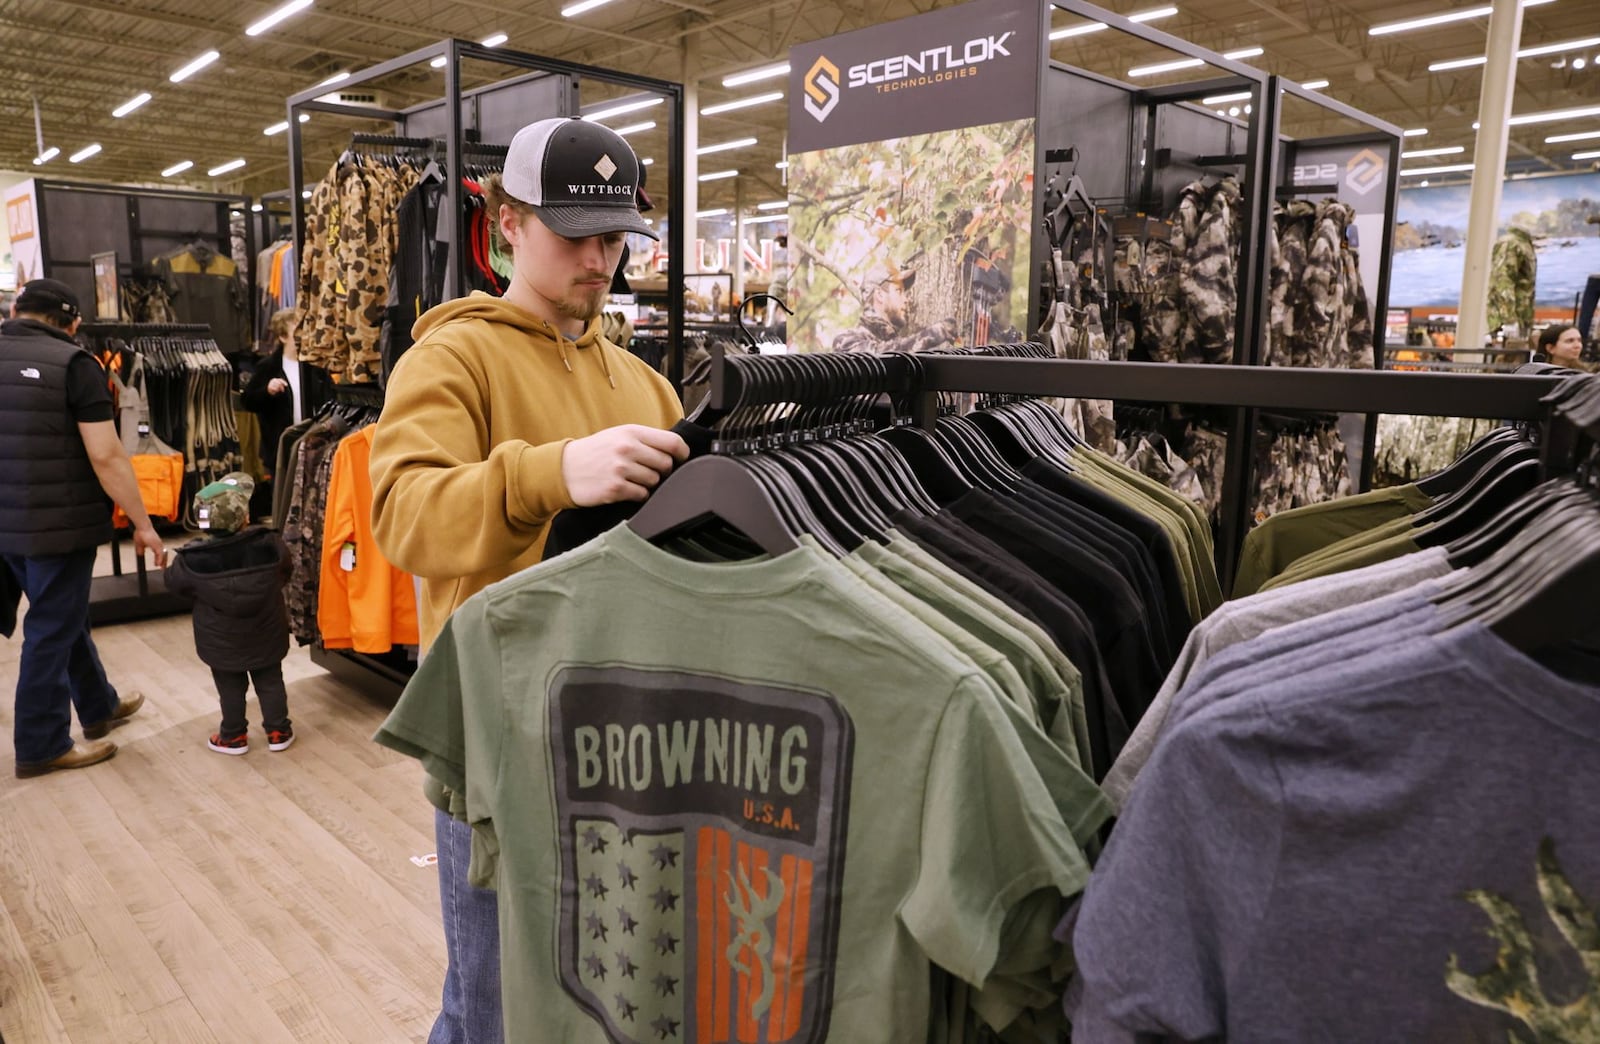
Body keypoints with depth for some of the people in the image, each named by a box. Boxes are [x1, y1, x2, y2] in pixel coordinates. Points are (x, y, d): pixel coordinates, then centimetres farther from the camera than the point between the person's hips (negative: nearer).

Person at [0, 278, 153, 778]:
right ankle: (41, 746, 17)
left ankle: (99, 707, 38)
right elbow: (106, 456, -17)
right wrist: (142, 523, -10)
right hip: (60, 524, -7)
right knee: (52, 630, 5)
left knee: (63, 617, 22)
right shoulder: (73, 363, -13)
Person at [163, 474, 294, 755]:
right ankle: (278, 731, 24)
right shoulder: (269, 545, -16)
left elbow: (175, 584, 0)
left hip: (222, 641, -1)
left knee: (231, 688, 15)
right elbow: (285, 574, 1)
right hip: (266, 636, 1)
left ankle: (233, 736, 27)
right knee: (270, 681, 15)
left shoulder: (192, 560, -19)